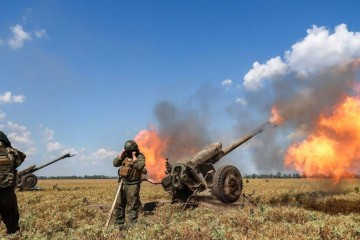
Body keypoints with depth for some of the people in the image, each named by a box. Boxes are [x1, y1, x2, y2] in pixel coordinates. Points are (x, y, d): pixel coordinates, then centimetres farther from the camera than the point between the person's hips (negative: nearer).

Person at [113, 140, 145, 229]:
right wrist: (122, 154, -2)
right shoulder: (124, 155, 11)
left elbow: (139, 166, -24)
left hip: (133, 185, -6)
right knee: (119, 206, 12)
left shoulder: (140, 156, -6)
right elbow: (115, 163, 3)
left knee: (132, 207, -3)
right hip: (123, 183, 6)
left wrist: (134, 156, -16)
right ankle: (119, 225, 23)